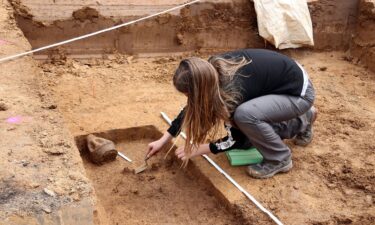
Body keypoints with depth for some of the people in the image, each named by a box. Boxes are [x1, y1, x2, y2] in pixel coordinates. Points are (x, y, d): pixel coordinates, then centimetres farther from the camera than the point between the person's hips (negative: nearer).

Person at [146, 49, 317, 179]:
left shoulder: (232, 90, -34)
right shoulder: (211, 70, -14)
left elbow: (236, 139, -17)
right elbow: (193, 107, 2)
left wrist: (196, 150, -10)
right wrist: (163, 140, 3)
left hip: (300, 92, -8)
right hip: (279, 81, 8)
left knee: (244, 115, -32)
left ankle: (280, 159, -6)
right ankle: (301, 122, 24)